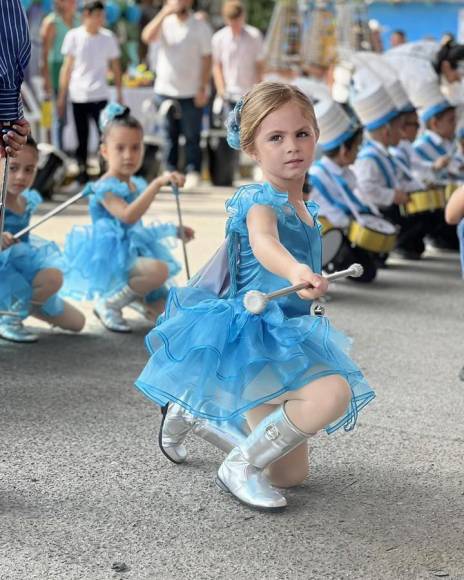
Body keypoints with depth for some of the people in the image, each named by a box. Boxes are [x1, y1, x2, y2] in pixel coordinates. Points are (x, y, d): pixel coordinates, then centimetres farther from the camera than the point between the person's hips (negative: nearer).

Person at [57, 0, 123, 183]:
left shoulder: (108, 37, 3)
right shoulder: (74, 36, 1)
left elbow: (115, 67, 9)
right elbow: (67, 67, 4)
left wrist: (119, 94, 6)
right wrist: (61, 96, 3)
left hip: (100, 95, 0)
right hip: (78, 95, 0)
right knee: (82, 137, 6)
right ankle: (82, 171, 16)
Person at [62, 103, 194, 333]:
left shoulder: (137, 185, 9)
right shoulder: (105, 187, -17)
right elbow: (128, 216, -35)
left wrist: (174, 230, 30)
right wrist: (158, 183, -37)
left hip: (134, 254, 8)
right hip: (112, 260, -7)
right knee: (159, 269, -34)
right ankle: (109, 304, -15)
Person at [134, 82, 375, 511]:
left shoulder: (305, 210, 10)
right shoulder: (261, 200, -17)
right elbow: (264, 242, -42)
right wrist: (296, 272, -61)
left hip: (286, 340, 9)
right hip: (253, 335, -9)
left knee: (291, 476, 15)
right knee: (334, 392, -36)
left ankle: (191, 407, 34)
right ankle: (240, 467, -16)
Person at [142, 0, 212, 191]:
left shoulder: (200, 26, 1)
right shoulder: (164, 23, 6)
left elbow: (206, 59, -1)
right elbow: (147, 37, -14)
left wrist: (203, 88, -8)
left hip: (191, 93, -2)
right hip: (164, 89, 2)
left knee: (192, 136, 0)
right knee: (169, 135, 7)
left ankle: (193, 173, 7)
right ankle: (170, 172, 14)